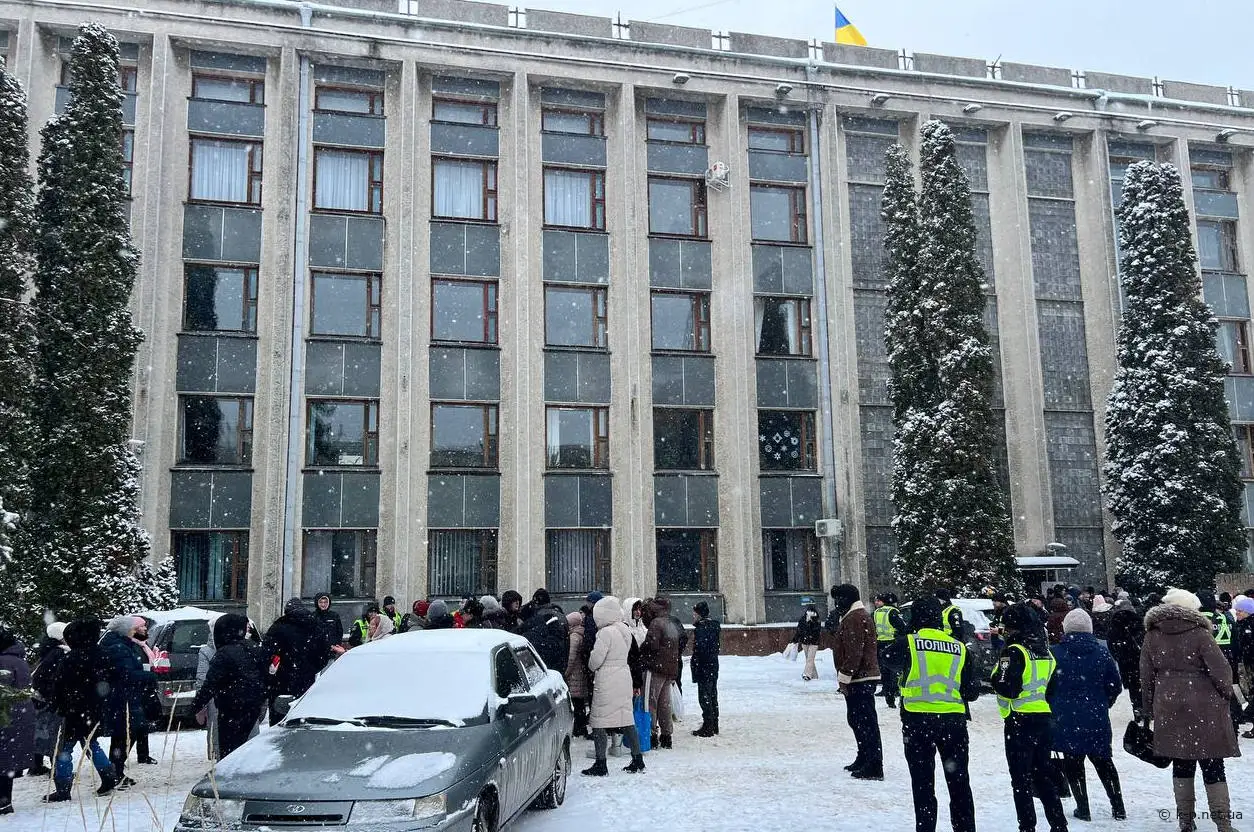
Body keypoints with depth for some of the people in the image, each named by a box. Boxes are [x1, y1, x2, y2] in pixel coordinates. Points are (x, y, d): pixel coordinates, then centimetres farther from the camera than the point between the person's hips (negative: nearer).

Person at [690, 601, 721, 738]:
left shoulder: (701, 628, -16)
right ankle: (714, 726, 23)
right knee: (712, 697, 15)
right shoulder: (714, 625, 11)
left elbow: (699, 648, -22)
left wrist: (693, 664, -14)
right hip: (714, 666, 9)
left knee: (705, 697, -4)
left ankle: (707, 728, -1)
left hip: (704, 668, -9)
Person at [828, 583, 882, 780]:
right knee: (856, 719, 20)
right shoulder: (856, 616, 19)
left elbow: (854, 653, -23)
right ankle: (864, 760, 32)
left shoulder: (855, 618, -16)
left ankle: (874, 768, -8)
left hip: (860, 679, -11)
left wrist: (844, 677, -20)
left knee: (865, 722, -9)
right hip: (862, 677, 11)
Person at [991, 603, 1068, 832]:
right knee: (1043, 774, 17)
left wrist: (995, 676, -4)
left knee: (1021, 778, 0)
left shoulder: (1015, 651, -15)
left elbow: (1008, 688, -21)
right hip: (1043, 719, 8)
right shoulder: (1045, 651, 11)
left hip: (1019, 720, -8)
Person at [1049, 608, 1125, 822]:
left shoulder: (1055, 652, -7)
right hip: (1096, 719, 3)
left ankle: (1083, 808, 9)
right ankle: (1118, 808, 21)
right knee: (1103, 761, 18)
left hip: (1066, 719, -3)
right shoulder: (1102, 652, -1)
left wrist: (1054, 707, 14)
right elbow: (1115, 686, 4)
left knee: (1073, 762, 8)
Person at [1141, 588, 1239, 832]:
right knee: (1212, 765, 4)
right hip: (1203, 708, -3)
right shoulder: (1199, 633, -10)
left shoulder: (1152, 636, 3)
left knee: (1181, 763, 12)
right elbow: (1220, 668, -12)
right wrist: (1226, 692, 7)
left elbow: (1146, 676, 7)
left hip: (1169, 708, 3)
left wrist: (1150, 708, 15)